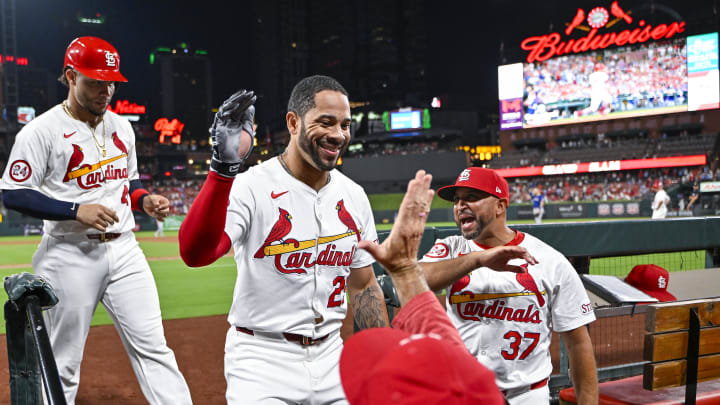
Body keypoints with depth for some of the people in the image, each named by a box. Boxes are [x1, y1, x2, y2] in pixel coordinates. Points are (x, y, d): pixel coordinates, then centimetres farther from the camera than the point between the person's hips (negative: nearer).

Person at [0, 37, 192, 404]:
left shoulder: (121, 126, 12)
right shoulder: (41, 131, -7)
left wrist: (146, 200, 1)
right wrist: (76, 211, -20)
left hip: (124, 249, 5)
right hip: (70, 255, -4)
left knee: (152, 346, 1)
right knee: (62, 362, 6)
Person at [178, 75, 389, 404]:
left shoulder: (353, 196, 3)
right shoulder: (251, 187, -15)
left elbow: (363, 287, 11)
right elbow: (194, 253, -32)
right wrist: (223, 167, -43)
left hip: (330, 356, 5)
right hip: (262, 361, -5)